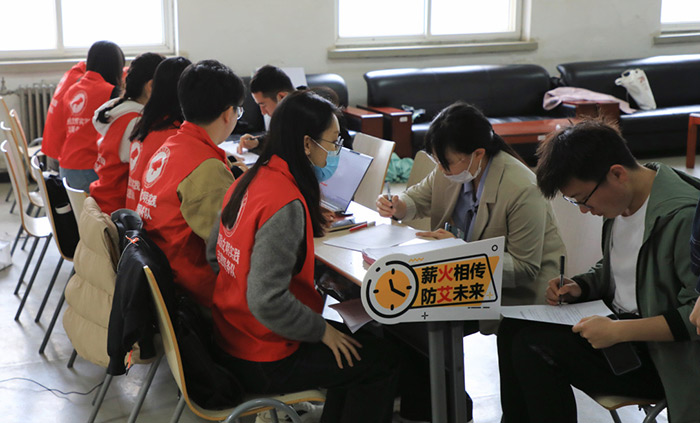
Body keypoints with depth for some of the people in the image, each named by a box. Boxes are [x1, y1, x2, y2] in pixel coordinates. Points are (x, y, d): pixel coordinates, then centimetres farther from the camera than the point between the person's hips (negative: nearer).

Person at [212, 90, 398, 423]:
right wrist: (323, 331, -14)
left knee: (347, 339, 23)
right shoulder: (285, 204, -27)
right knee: (382, 361, 4)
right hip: (262, 364, -9)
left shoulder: (248, 181, -1)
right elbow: (267, 301, -30)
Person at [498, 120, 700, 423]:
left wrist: (620, 331, -28)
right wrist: (579, 287, 2)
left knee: (535, 347, -21)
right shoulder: (619, 202, 4)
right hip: (618, 322, 9)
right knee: (512, 328, 0)